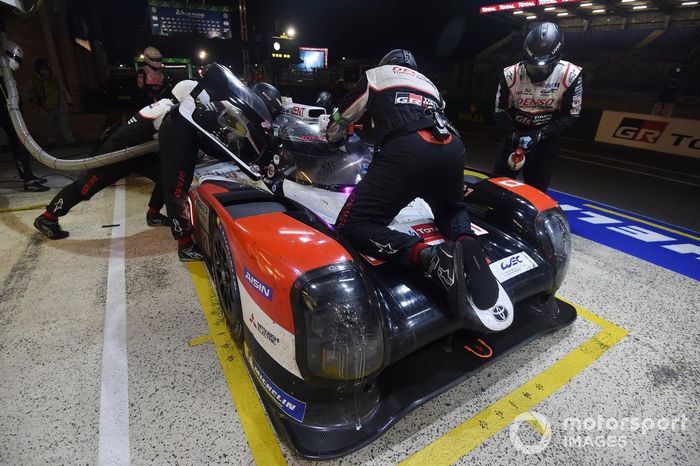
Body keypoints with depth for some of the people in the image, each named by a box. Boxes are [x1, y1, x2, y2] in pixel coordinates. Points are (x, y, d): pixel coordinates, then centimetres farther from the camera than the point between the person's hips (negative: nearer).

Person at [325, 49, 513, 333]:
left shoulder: (375, 75, 29)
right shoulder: (429, 84, 40)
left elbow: (336, 127, 35)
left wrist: (335, 138, 58)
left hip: (408, 148, -5)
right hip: (453, 148, 5)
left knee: (352, 227, -1)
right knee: (451, 210, 32)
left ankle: (430, 257, -25)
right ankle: (466, 244, -5)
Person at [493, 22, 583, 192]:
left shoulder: (570, 76, -14)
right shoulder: (510, 75, -13)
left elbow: (570, 115, -8)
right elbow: (500, 111, -5)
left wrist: (539, 135, -22)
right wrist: (513, 134, -21)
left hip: (546, 138, 0)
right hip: (515, 133, 1)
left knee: (536, 190, 1)